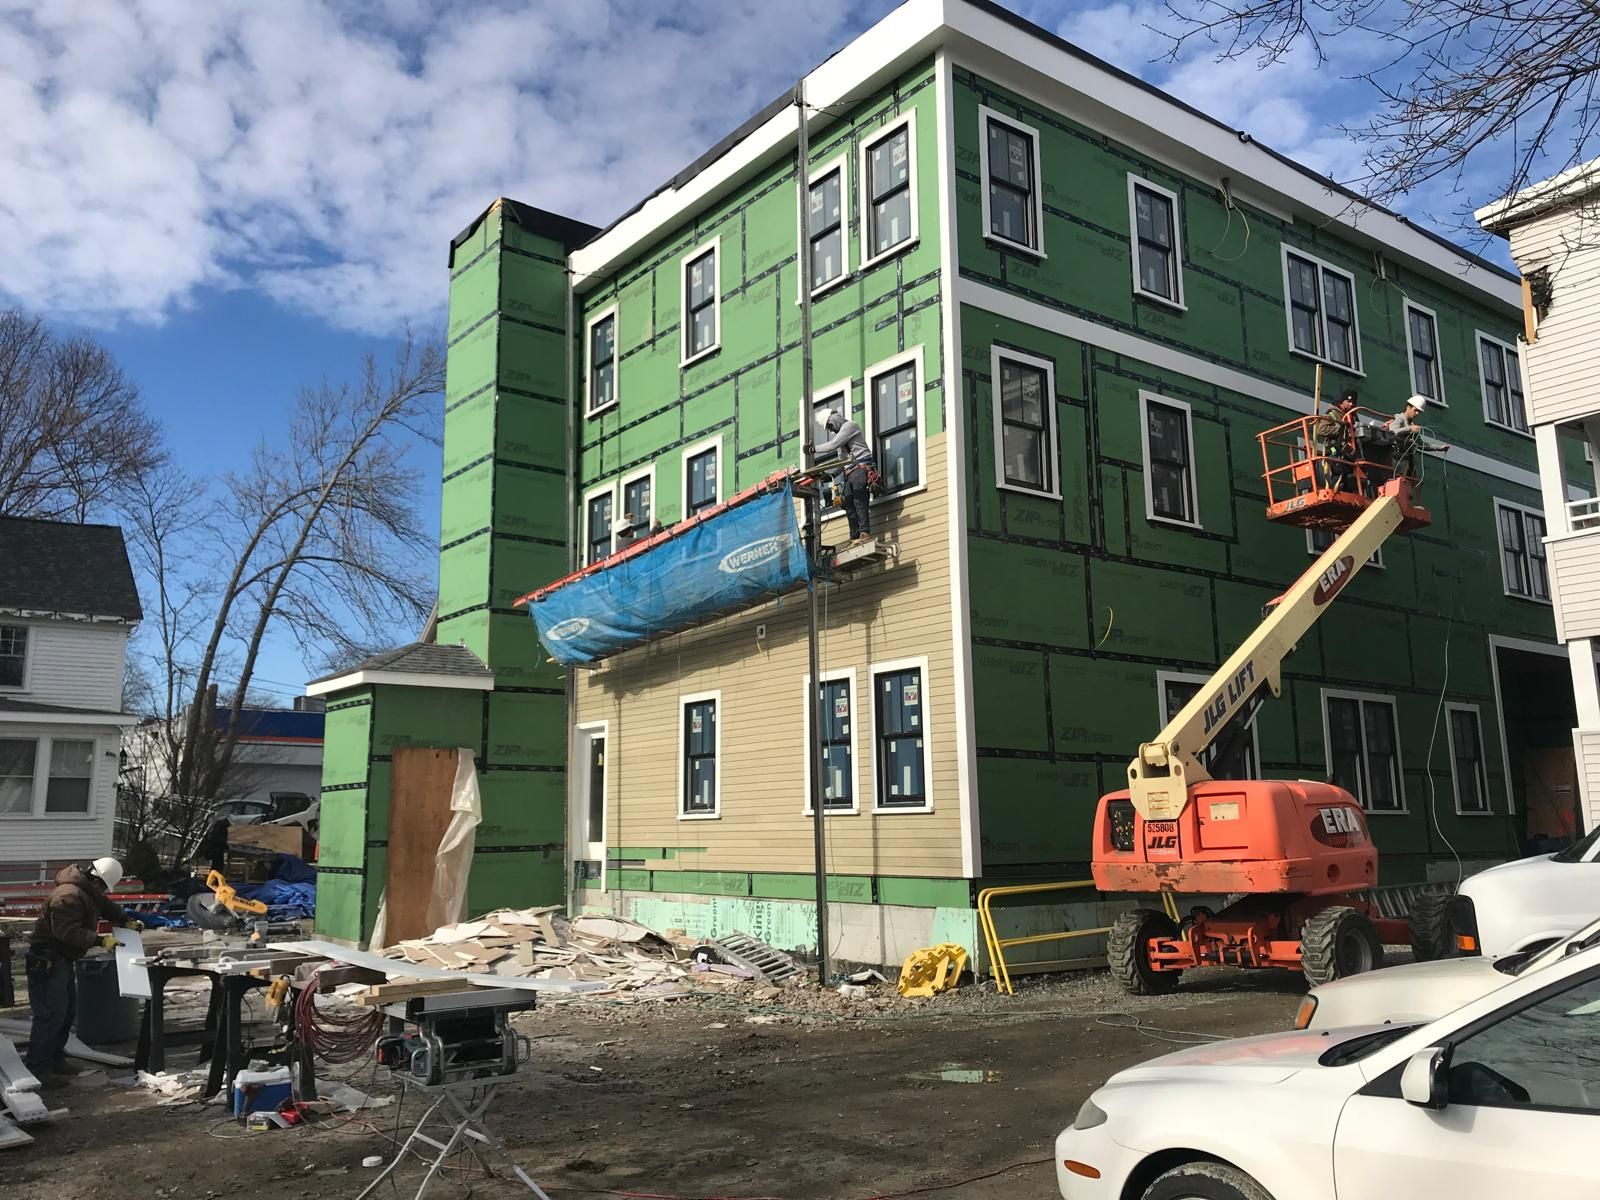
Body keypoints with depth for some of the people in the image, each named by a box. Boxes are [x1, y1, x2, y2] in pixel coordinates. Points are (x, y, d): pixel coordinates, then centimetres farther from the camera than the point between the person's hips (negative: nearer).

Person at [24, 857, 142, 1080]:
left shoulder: (89, 891, 7)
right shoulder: (69, 896, -26)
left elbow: (106, 906, 22)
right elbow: (68, 932, -33)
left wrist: (126, 921, 9)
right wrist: (100, 940, -34)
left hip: (63, 960, 11)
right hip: (47, 961, -11)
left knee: (68, 1012, 16)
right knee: (51, 1014, -11)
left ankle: (54, 1060, 26)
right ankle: (37, 1069, -5)